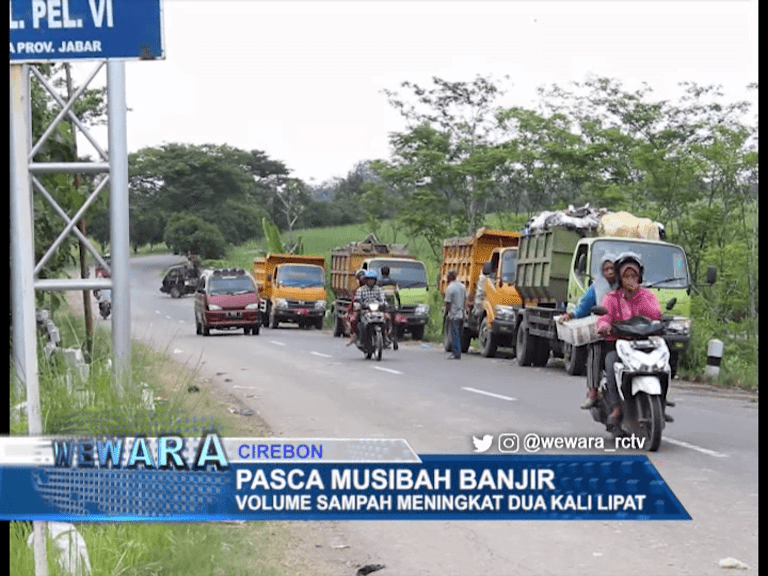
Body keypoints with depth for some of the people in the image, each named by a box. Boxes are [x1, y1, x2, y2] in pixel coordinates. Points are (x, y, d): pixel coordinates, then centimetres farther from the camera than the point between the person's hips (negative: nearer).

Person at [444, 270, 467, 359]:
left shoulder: (450, 288, -15)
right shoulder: (462, 286, 9)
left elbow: (448, 303, -14)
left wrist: (446, 313, -3)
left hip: (454, 315, -7)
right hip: (461, 314, 7)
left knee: (455, 335, -4)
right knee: (458, 334, 15)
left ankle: (456, 353, -5)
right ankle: (457, 351, 20)